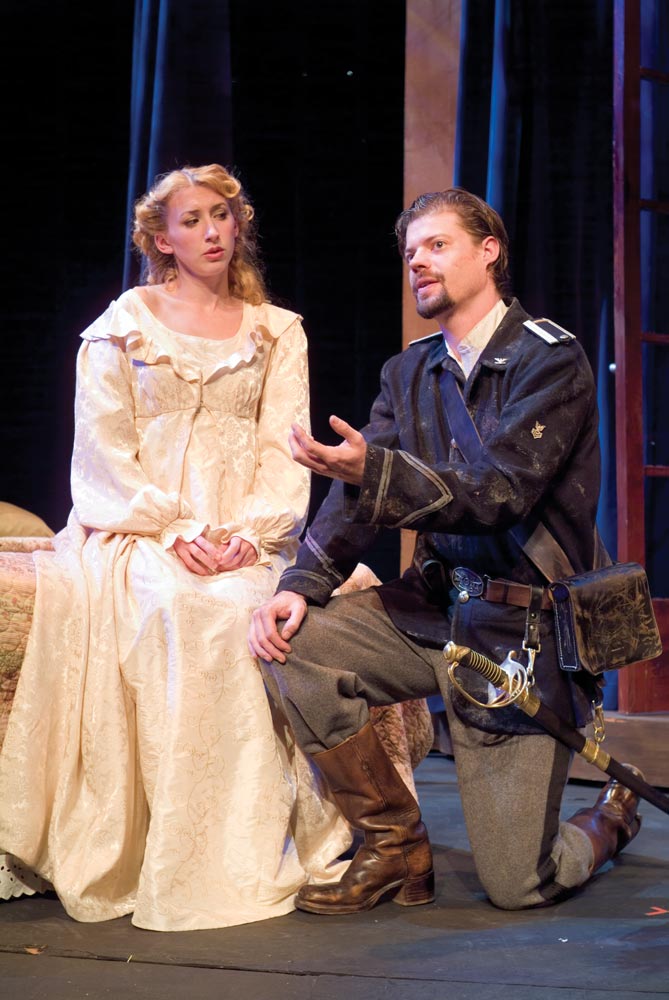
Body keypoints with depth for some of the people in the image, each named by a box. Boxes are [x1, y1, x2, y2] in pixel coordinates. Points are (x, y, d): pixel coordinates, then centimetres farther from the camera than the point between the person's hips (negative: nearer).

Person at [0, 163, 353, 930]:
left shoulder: (278, 333, 17)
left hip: (246, 534, 2)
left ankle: (250, 852, -24)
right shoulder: (121, 327, 12)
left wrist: (245, 533, -13)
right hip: (138, 528, -1)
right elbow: (105, 451, 2)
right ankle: (174, 863, -29)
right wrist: (174, 533, -13)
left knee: (254, 606, -33)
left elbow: (284, 451, 6)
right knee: (184, 608, -34)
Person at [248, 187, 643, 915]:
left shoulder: (551, 362, -10)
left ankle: (612, 815, 31)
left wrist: (372, 467, -37)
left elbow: (497, 493, -22)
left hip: (522, 628, -6)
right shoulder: (409, 372, 10)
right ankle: (395, 847, -1)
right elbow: (359, 492, 3)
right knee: (289, 643, -19)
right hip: (434, 605, 6)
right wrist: (302, 584, -14)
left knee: (517, 885, -7)